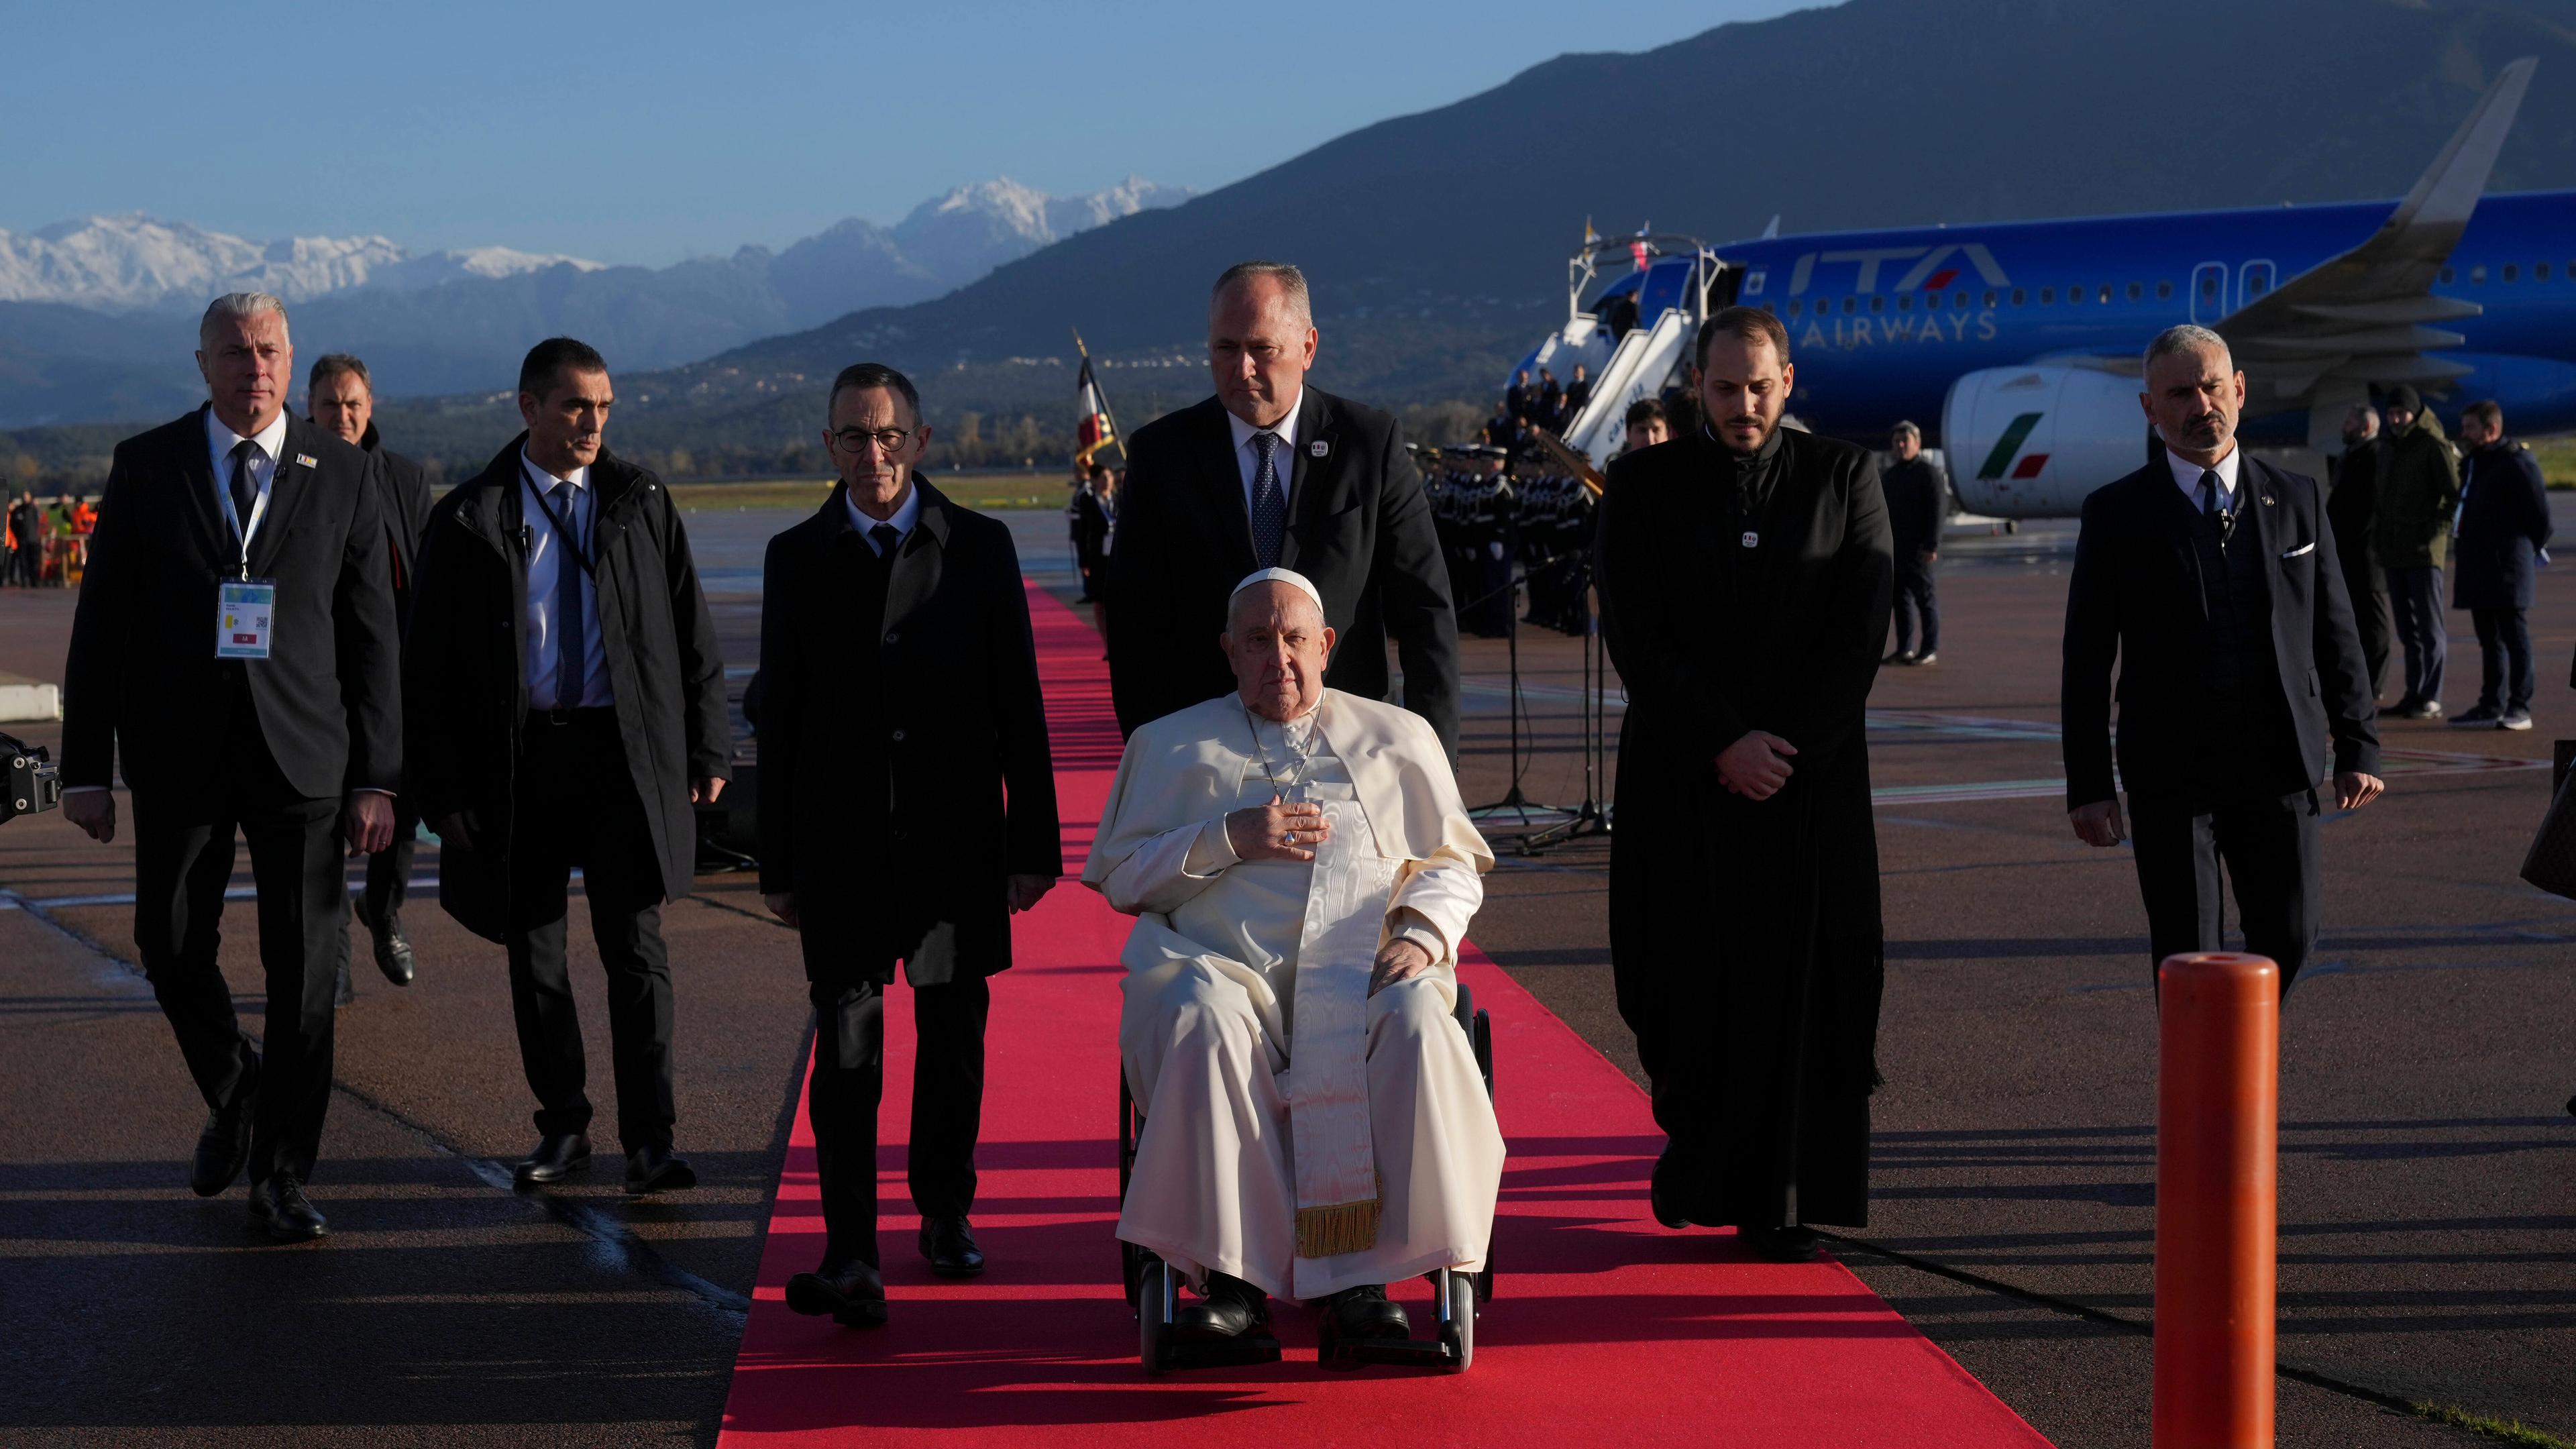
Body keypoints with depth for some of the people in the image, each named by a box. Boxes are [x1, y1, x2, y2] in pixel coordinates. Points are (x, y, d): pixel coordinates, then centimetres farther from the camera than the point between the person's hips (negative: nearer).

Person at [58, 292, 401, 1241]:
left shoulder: (342, 475, 3)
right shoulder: (146, 468, 3)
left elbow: (370, 633, 3)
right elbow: (101, 626, 3)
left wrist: (377, 778, -2)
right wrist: (86, 768, -1)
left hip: (302, 753, -1)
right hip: (179, 754, 1)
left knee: (304, 965, -2)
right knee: (172, 947, 6)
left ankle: (281, 1175, 7)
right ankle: (234, 1098, 33)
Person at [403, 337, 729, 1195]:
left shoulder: (641, 503, 6)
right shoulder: (467, 520, 0)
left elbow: (691, 634, 10)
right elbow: (429, 666, 2)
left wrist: (706, 750, 6)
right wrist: (441, 787, -3)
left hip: (626, 752, 0)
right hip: (519, 760, 0)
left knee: (636, 948, -4)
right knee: (533, 955, 8)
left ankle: (649, 1142, -2)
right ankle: (562, 1127, 22)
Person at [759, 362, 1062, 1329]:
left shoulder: (978, 548, 3)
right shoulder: (798, 560, 4)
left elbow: (1019, 705, 4)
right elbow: (780, 717, 5)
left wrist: (1033, 842, 0)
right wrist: (778, 865, 3)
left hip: (956, 840, 1)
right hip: (842, 841, -1)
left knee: (954, 1036, 10)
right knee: (847, 1043, -5)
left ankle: (945, 1212, 28)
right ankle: (850, 1256, -6)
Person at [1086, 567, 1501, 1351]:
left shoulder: (1397, 737, 25)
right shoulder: (1173, 745, 23)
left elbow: (1455, 863, 20)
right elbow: (1121, 875, 15)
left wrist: (1424, 933, -2)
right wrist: (1230, 840, 0)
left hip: (1364, 969, 0)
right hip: (1224, 963, 0)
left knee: (1416, 1025, -36)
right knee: (1203, 1022, -38)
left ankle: (1362, 1280, -33)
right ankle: (1232, 1278, -33)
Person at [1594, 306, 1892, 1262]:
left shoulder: (1845, 478, 5)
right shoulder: (1643, 485, 3)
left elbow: (1862, 629, -1)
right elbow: (1633, 635, -4)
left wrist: (1784, 747, -9)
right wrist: (1723, 745, -12)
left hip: (1811, 778, 0)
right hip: (1680, 780, 0)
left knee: (1801, 984, -1)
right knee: (1686, 981, 0)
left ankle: (1781, 1202, 6)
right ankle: (1695, 1157, 21)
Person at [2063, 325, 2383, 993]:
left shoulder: (2296, 500, 7)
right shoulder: (2117, 514, 0)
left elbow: (2336, 634, 11)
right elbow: (2087, 661, 0)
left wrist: (2358, 748, 5)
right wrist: (2088, 785, -5)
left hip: (2279, 765, 2)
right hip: (2169, 775, -2)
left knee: (2288, 938, 4)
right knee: (2187, 955, 0)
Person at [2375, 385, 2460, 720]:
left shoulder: (2433, 447, -6)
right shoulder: (2387, 451, 17)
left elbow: (2456, 494, -10)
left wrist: (2442, 526, -21)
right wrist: (2379, 533, 15)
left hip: (2424, 551, -8)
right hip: (2394, 552, 8)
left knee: (2429, 626, -7)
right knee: (2407, 628, 10)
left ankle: (2432, 699, -9)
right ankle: (2414, 695, 15)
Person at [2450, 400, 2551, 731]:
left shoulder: (2517, 463, -11)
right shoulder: (2475, 464, 17)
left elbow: (2539, 512, -10)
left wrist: (2532, 548, -1)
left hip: (2507, 567, -9)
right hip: (2479, 567, 9)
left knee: (2514, 637, -6)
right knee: (2490, 639, 12)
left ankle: (2519, 707, -4)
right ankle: (2492, 706, 17)